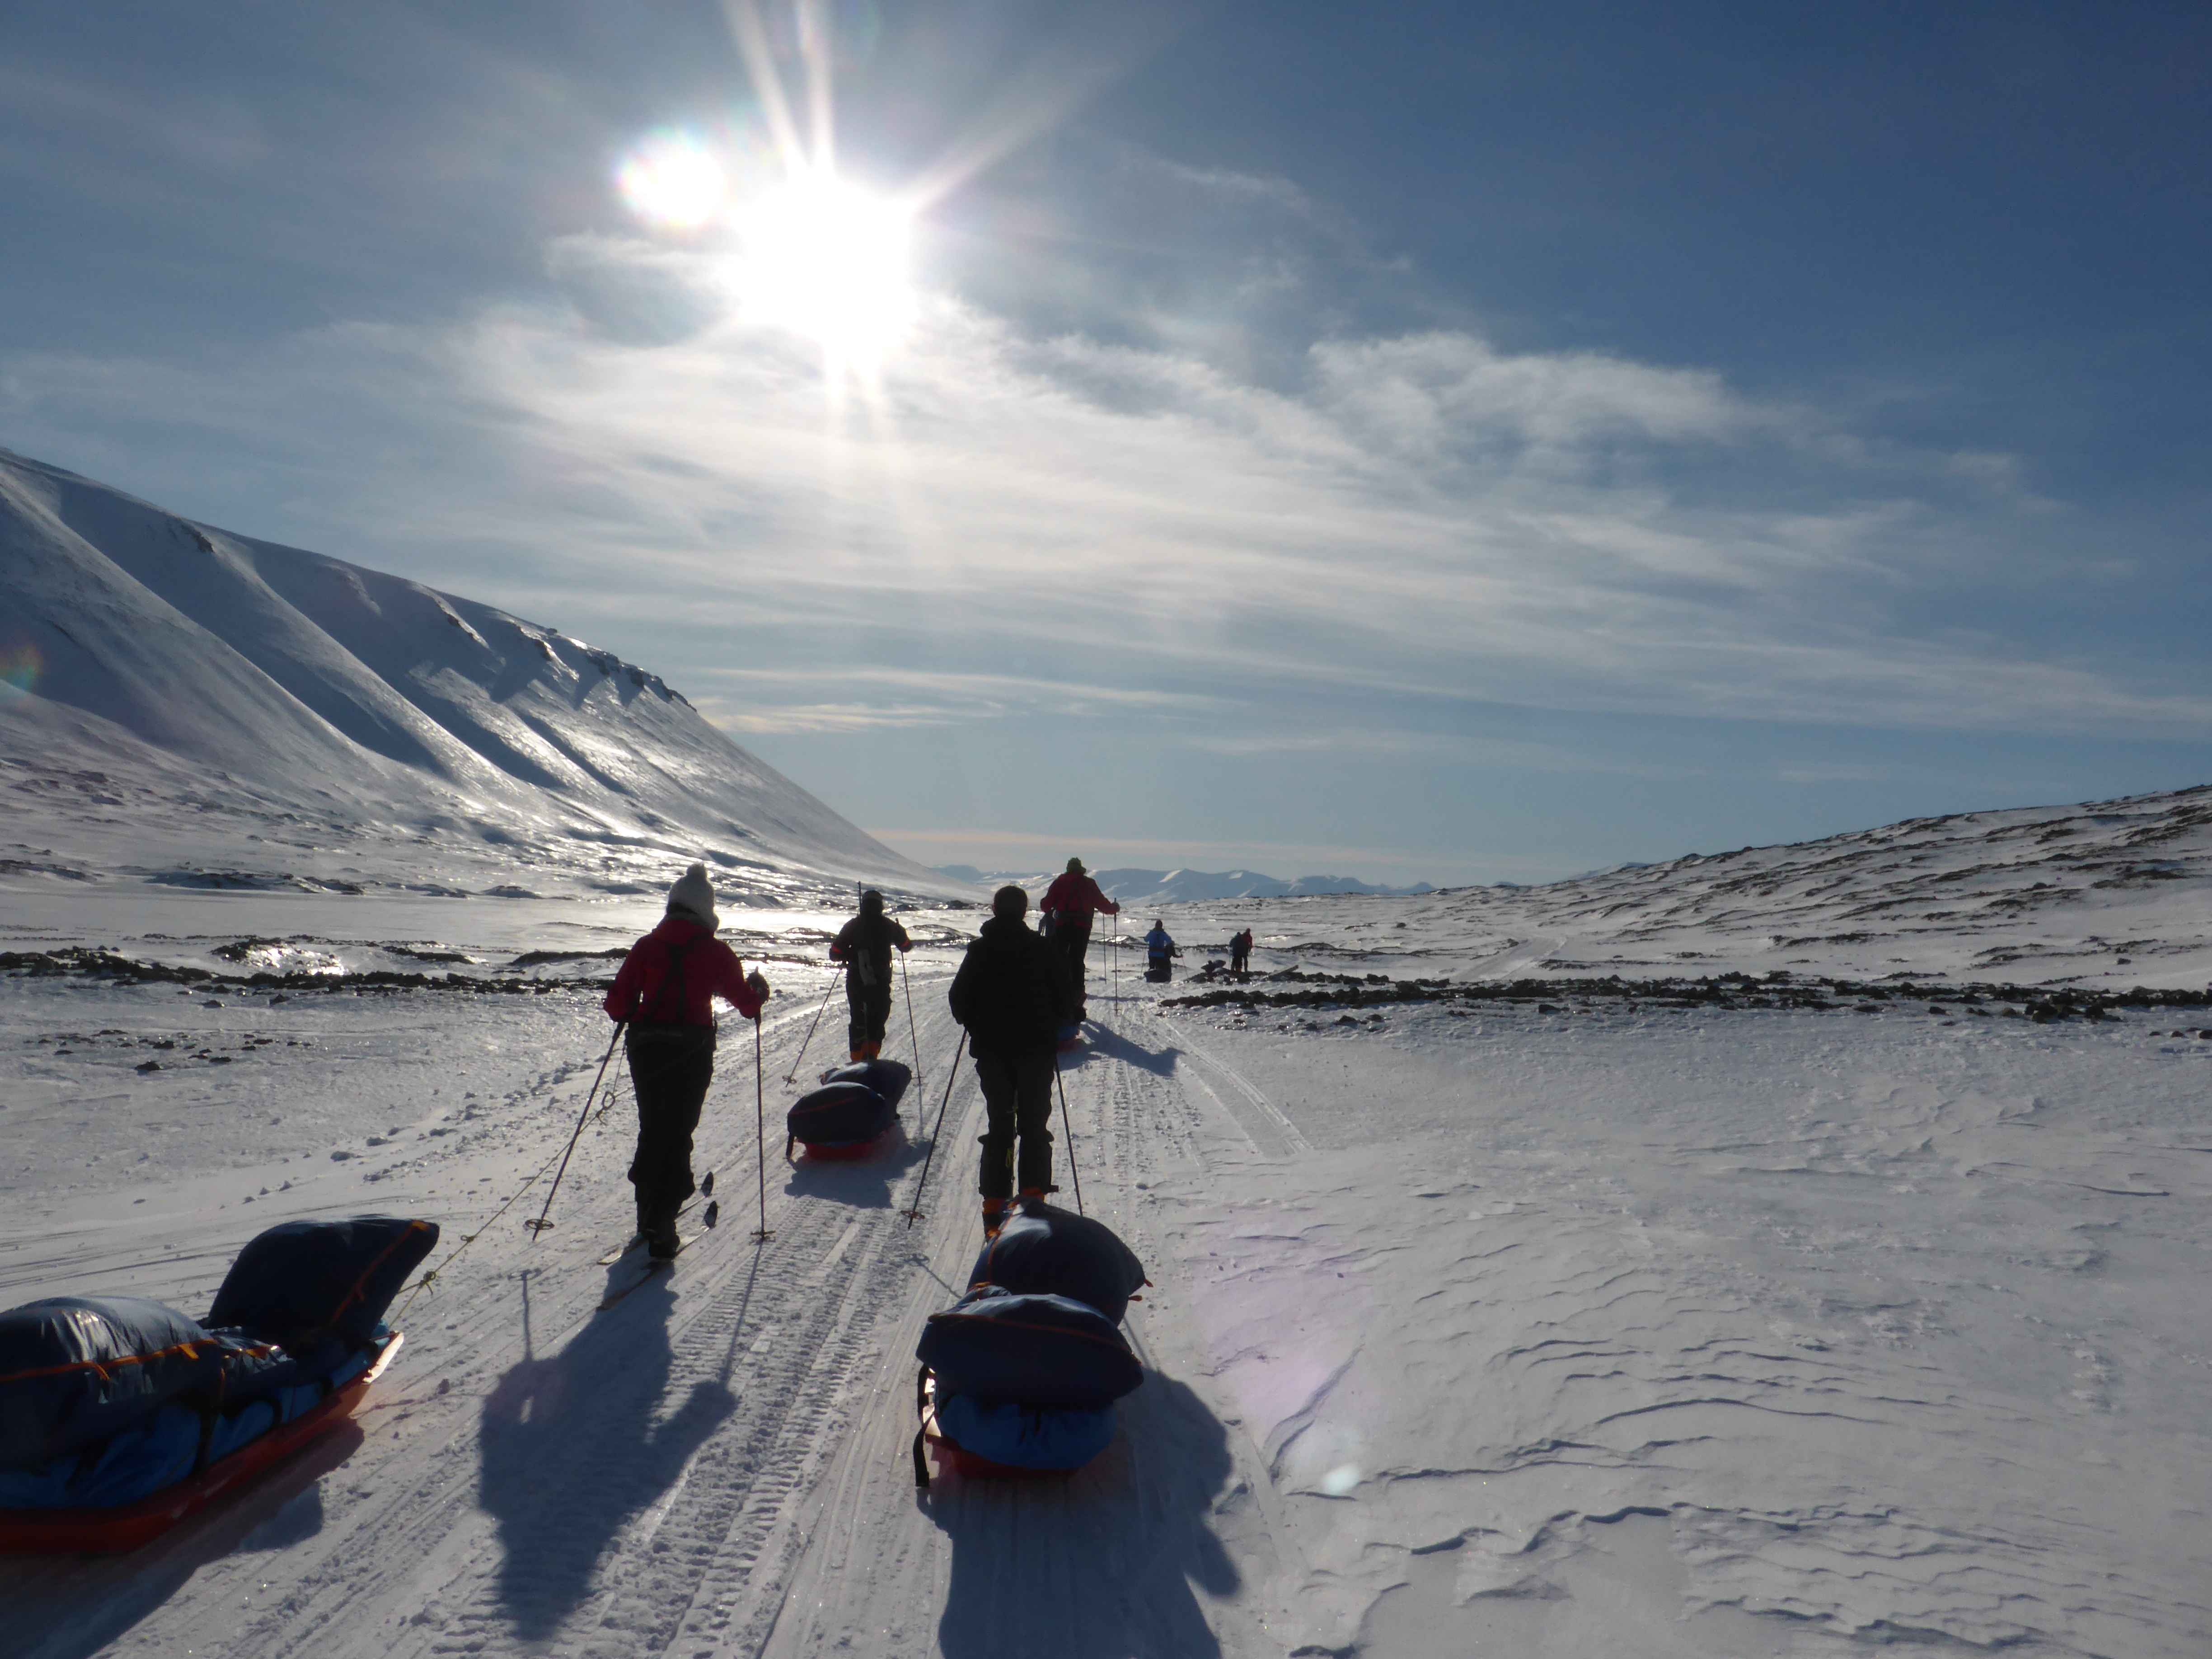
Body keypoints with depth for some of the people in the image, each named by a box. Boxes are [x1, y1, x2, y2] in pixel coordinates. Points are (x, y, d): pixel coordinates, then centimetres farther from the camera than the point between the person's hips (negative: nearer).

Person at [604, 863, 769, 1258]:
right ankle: (659, 1228, -4)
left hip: (645, 1047, 3)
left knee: (651, 1130, 19)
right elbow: (747, 1004, 4)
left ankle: (649, 1216, 27)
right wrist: (759, 990, 25)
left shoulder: (645, 947, 2)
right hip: (691, 1051, -3)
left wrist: (630, 1015, 23)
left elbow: (617, 1006, 0)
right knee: (677, 1136, 3)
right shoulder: (715, 952, -3)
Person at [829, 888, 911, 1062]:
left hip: (855, 981, 1)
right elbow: (906, 946, 15)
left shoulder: (852, 926, 1)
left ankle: (858, 1058, 9)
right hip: (881, 982, -1)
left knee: (858, 1019, 14)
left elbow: (835, 954, 1)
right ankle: (871, 1053, -14)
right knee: (878, 1020, 6)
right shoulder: (888, 926, 0)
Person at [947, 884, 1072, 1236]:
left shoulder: (978, 951, -1)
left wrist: (978, 1029, 18)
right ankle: (1033, 1197, 0)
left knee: (999, 1127, 8)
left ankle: (994, 1206, 5)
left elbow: (960, 1000, 1)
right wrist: (1052, 1029, 16)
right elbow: (1062, 997, -1)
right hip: (1037, 1048, -1)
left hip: (992, 1051, 1)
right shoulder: (1041, 949, -3)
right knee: (1035, 1127, 7)